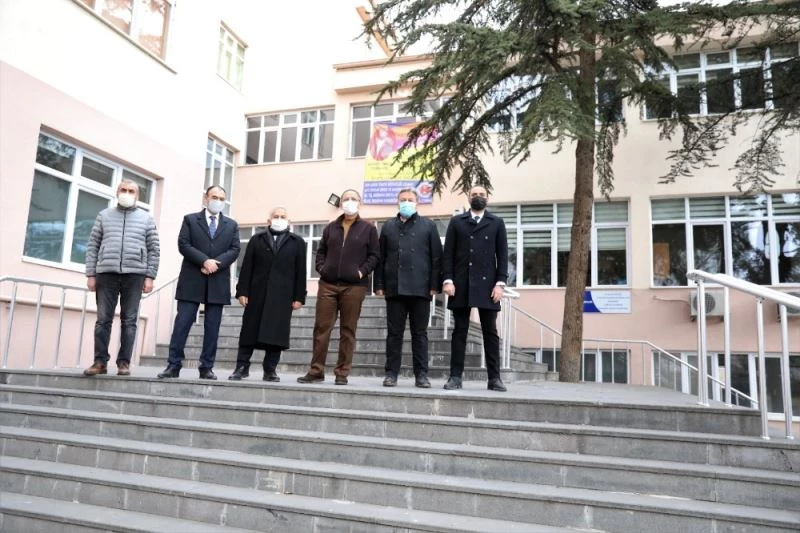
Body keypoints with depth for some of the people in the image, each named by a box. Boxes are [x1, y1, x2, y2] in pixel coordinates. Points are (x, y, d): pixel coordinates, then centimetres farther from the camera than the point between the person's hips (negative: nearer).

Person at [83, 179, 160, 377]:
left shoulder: (146, 218, 10)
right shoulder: (104, 216, 13)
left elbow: (154, 250, 6)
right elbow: (92, 247, 11)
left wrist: (150, 276, -2)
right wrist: (91, 274, 3)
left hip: (134, 274, -1)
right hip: (106, 273, 1)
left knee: (129, 321, 1)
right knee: (103, 319, 1)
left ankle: (124, 362, 5)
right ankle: (100, 361, 6)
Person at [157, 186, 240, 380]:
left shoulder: (232, 225, 15)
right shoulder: (190, 219, 9)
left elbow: (234, 250, 4)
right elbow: (183, 245, -3)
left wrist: (216, 263, -12)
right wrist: (204, 261, -16)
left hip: (218, 282, 2)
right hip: (192, 280, -2)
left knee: (212, 326, 3)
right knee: (182, 323, -3)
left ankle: (207, 367, 8)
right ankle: (173, 365, 1)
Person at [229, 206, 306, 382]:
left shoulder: (297, 242, 11)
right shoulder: (257, 240, 14)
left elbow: (300, 271, 5)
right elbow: (246, 267, 7)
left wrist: (299, 297, -2)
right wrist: (242, 291, -3)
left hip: (282, 295, -1)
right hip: (257, 293, 1)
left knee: (276, 333, -2)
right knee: (250, 330, 3)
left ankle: (270, 370, 6)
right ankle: (242, 367, 11)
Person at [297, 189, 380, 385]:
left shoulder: (368, 229, 6)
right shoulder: (331, 228, 16)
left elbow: (375, 255, 2)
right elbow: (321, 251, 18)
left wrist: (362, 271, -9)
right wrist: (321, 268, 2)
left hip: (354, 286, -3)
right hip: (328, 284, 3)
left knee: (348, 330, 1)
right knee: (321, 327, 1)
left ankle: (342, 373, 8)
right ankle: (316, 370, 9)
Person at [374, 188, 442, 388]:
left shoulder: (428, 226, 10)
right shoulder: (388, 226, 15)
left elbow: (436, 257, 4)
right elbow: (381, 257, 10)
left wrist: (435, 285, -4)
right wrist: (379, 285, 2)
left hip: (420, 288, -1)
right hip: (394, 287, 1)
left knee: (420, 333, 3)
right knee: (394, 332, 4)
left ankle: (421, 374, 8)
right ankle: (391, 373, 9)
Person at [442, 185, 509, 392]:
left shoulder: (497, 223, 11)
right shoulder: (456, 221, 11)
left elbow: (502, 255, 5)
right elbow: (448, 253, 5)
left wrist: (500, 283, -5)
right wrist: (447, 280, -6)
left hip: (487, 284, 0)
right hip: (461, 284, 0)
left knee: (490, 332, 2)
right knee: (459, 331, 3)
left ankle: (494, 378, 6)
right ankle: (455, 376, 6)